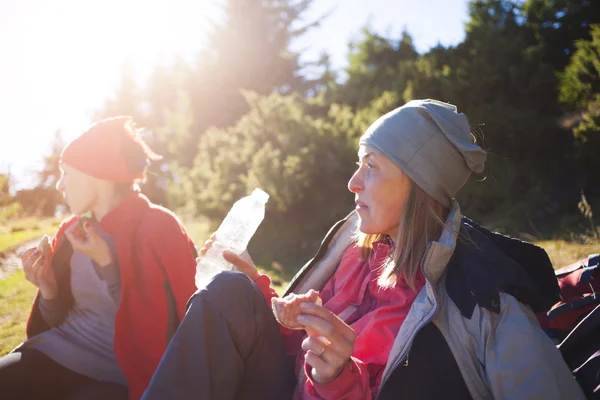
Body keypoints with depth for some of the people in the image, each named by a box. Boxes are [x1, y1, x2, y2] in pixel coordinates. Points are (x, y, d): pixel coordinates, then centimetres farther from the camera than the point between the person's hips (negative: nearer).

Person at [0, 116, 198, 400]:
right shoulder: (74, 230, 9)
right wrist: (48, 290, -3)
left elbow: (157, 331, -13)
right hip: (56, 352, 6)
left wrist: (106, 264, -17)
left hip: (118, 375, -5)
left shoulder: (159, 229, -10)